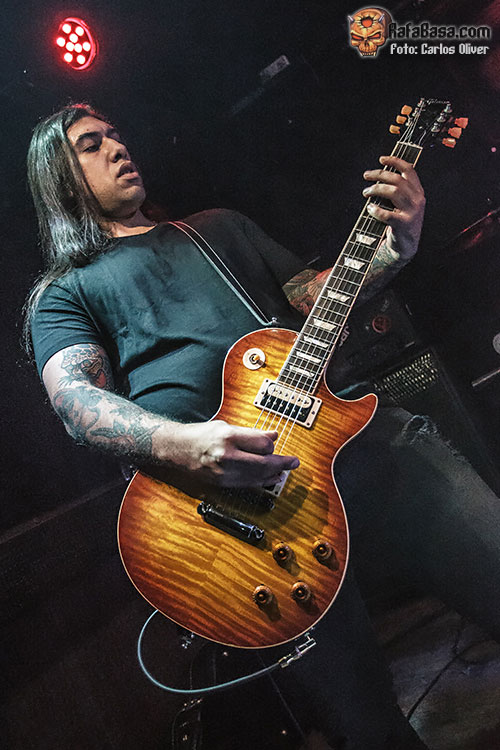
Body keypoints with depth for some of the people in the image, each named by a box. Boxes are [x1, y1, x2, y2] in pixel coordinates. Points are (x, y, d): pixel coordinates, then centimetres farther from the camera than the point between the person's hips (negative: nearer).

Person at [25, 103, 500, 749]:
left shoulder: (219, 225, 28)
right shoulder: (60, 293, 15)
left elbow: (310, 295, 24)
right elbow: (74, 398, -2)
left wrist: (395, 246, 5)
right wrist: (181, 445, -23)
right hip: (246, 493, -4)